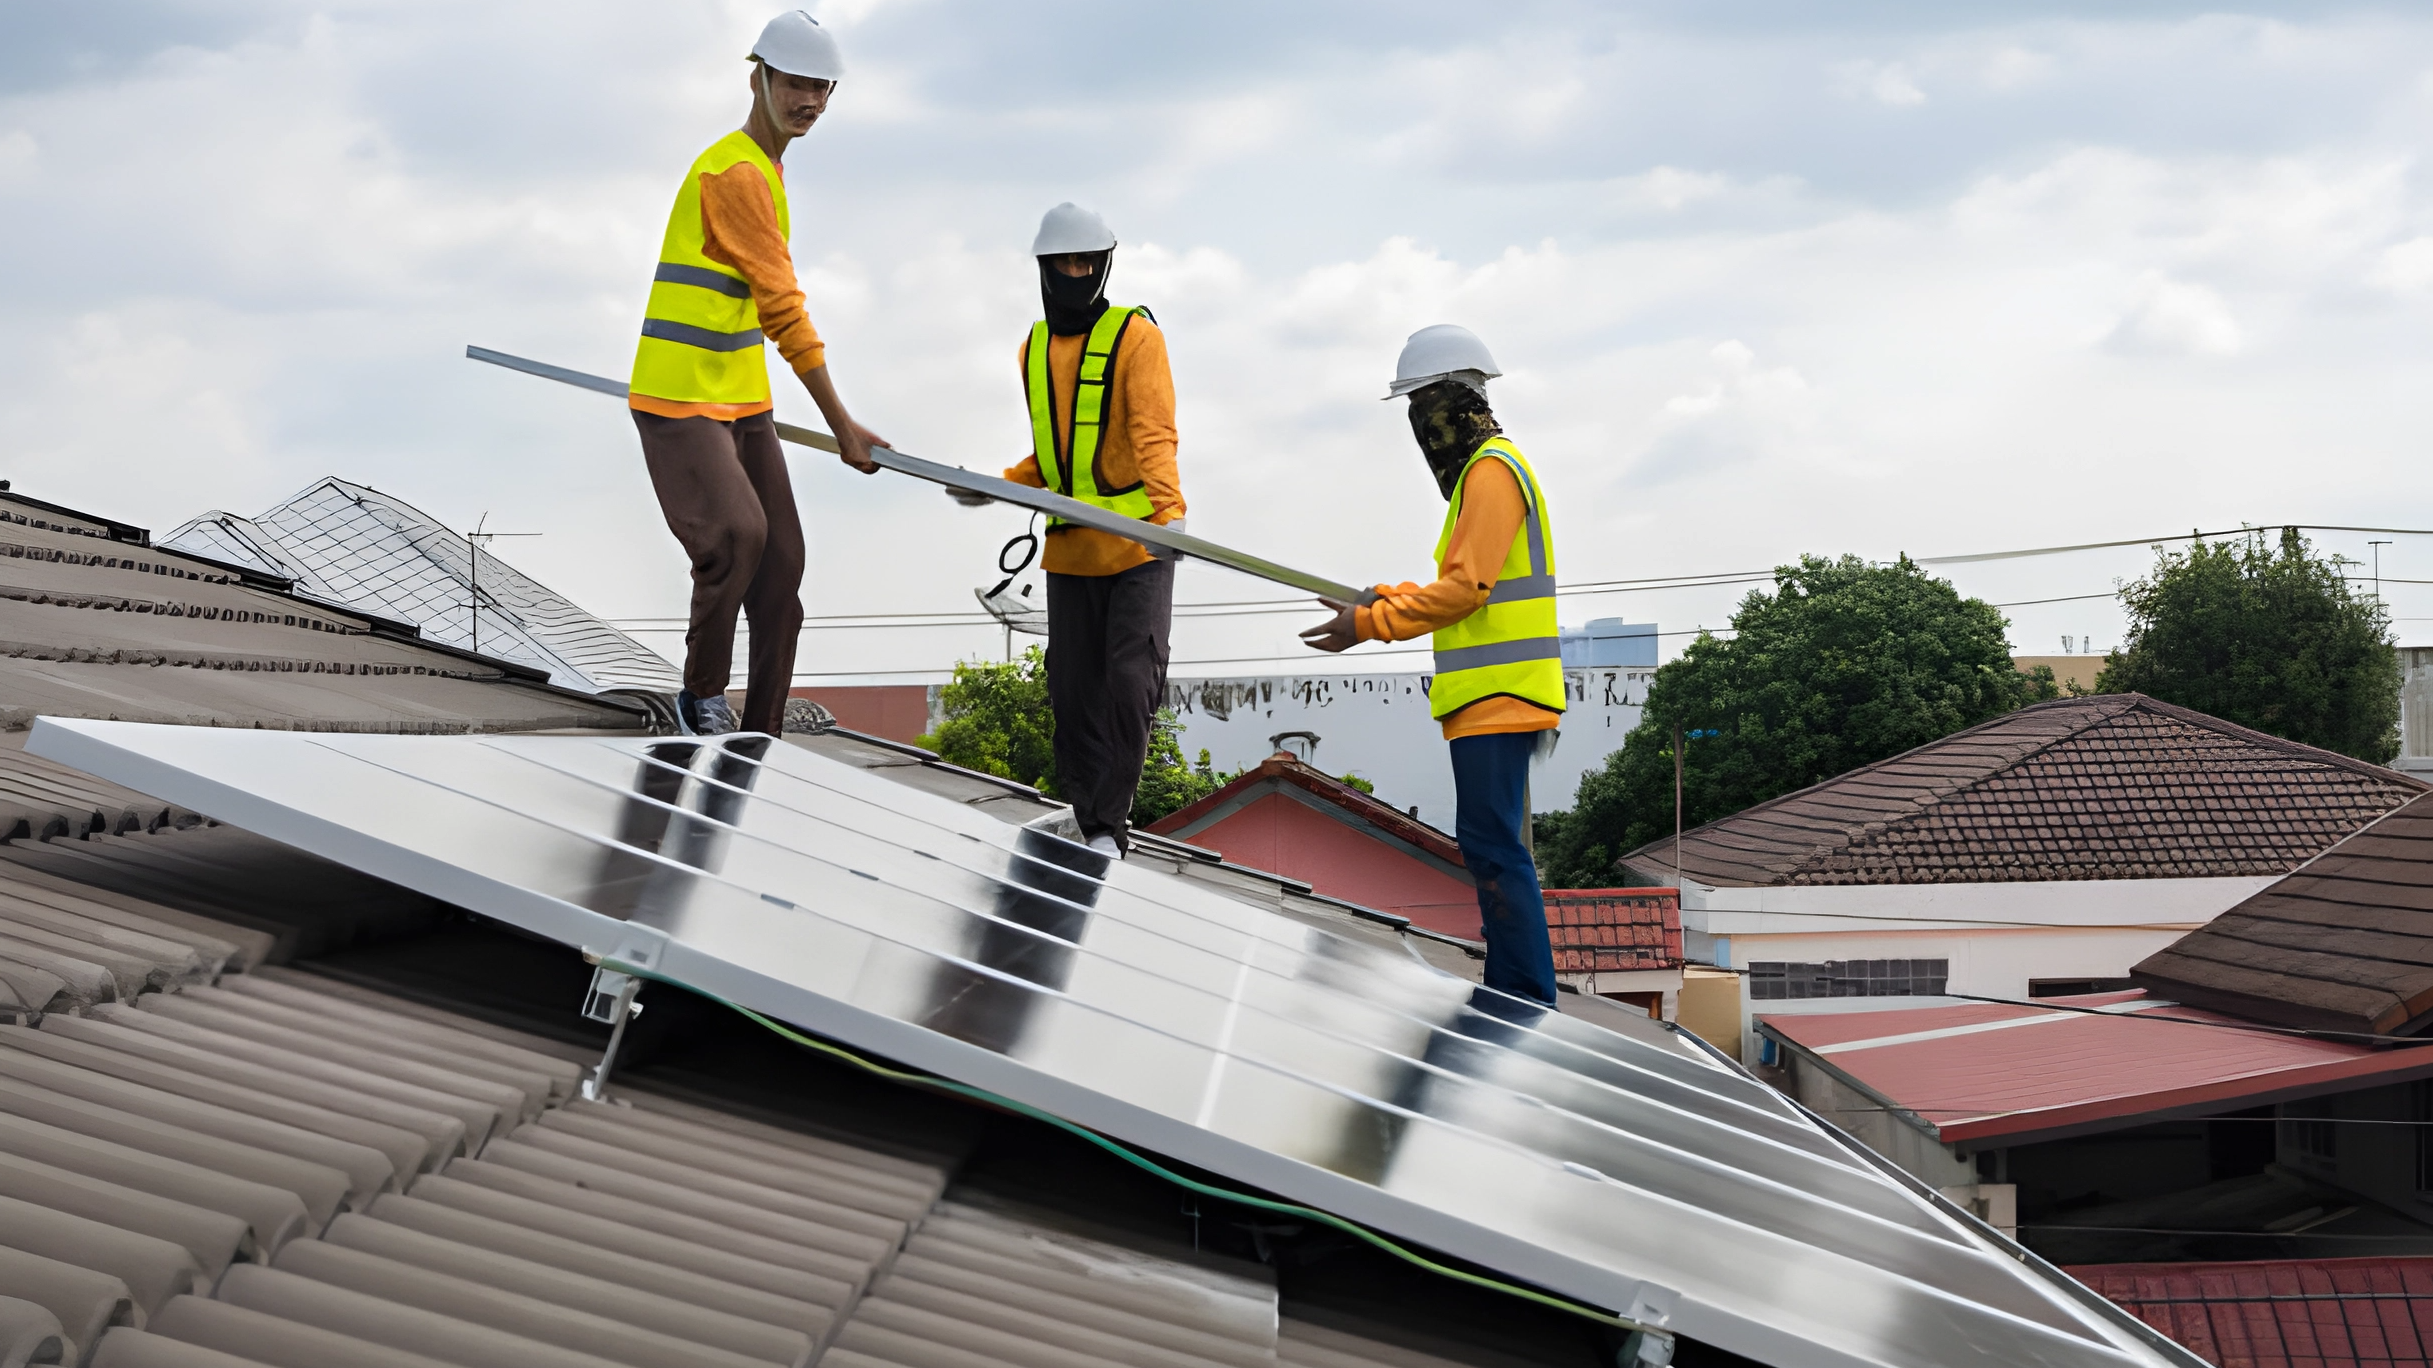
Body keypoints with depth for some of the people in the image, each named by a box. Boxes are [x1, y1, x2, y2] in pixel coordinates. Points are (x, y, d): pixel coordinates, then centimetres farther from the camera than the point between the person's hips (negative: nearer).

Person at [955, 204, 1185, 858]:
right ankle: (1090, 833, 13)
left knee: (1130, 687, -11)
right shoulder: (1033, 350, 12)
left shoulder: (1135, 336, -6)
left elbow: (1154, 435, -18)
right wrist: (999, 487, 5)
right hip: (1068, 552, 5)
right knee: (1074, 696, 5)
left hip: (1138, 545, -5)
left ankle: (1109, 826, -1)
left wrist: (1170, 508, -33)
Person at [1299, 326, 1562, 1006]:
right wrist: (1384, 597, 19)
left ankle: (1529, 1002, -13)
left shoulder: (1492, 470, -11)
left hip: (1498, 695, -11)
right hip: (1496, 696, 11)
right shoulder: (1480, 469, 22)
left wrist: (1368, 624, -16)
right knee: (1492, 846, 11)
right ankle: (1510, 997, 15)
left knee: (1492, 846, -12)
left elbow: (1466, 588, -19)